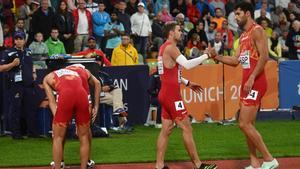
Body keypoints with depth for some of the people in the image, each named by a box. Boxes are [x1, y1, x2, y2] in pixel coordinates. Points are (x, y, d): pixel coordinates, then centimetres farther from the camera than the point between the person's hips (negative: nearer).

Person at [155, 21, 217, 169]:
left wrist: (187, 83, 18)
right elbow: (187, 64, -26)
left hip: (166, 94, 10)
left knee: (166, 129, 8)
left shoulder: (165, 47, 16)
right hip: (172, 95, -10)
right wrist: (206, 55, -19)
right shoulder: (170, 47, -15)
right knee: (186, 128, -6)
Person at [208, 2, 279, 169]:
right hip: (247, 83, 10)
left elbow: (264, 56, -20)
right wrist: (217, 56, 8)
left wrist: (252, 78, -24)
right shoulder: (243, 36, 18)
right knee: (248, 124, 9)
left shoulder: (257, 31, -10)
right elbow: (235, 61, 20)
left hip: (255, 83, -10)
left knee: (244, 124, -13)